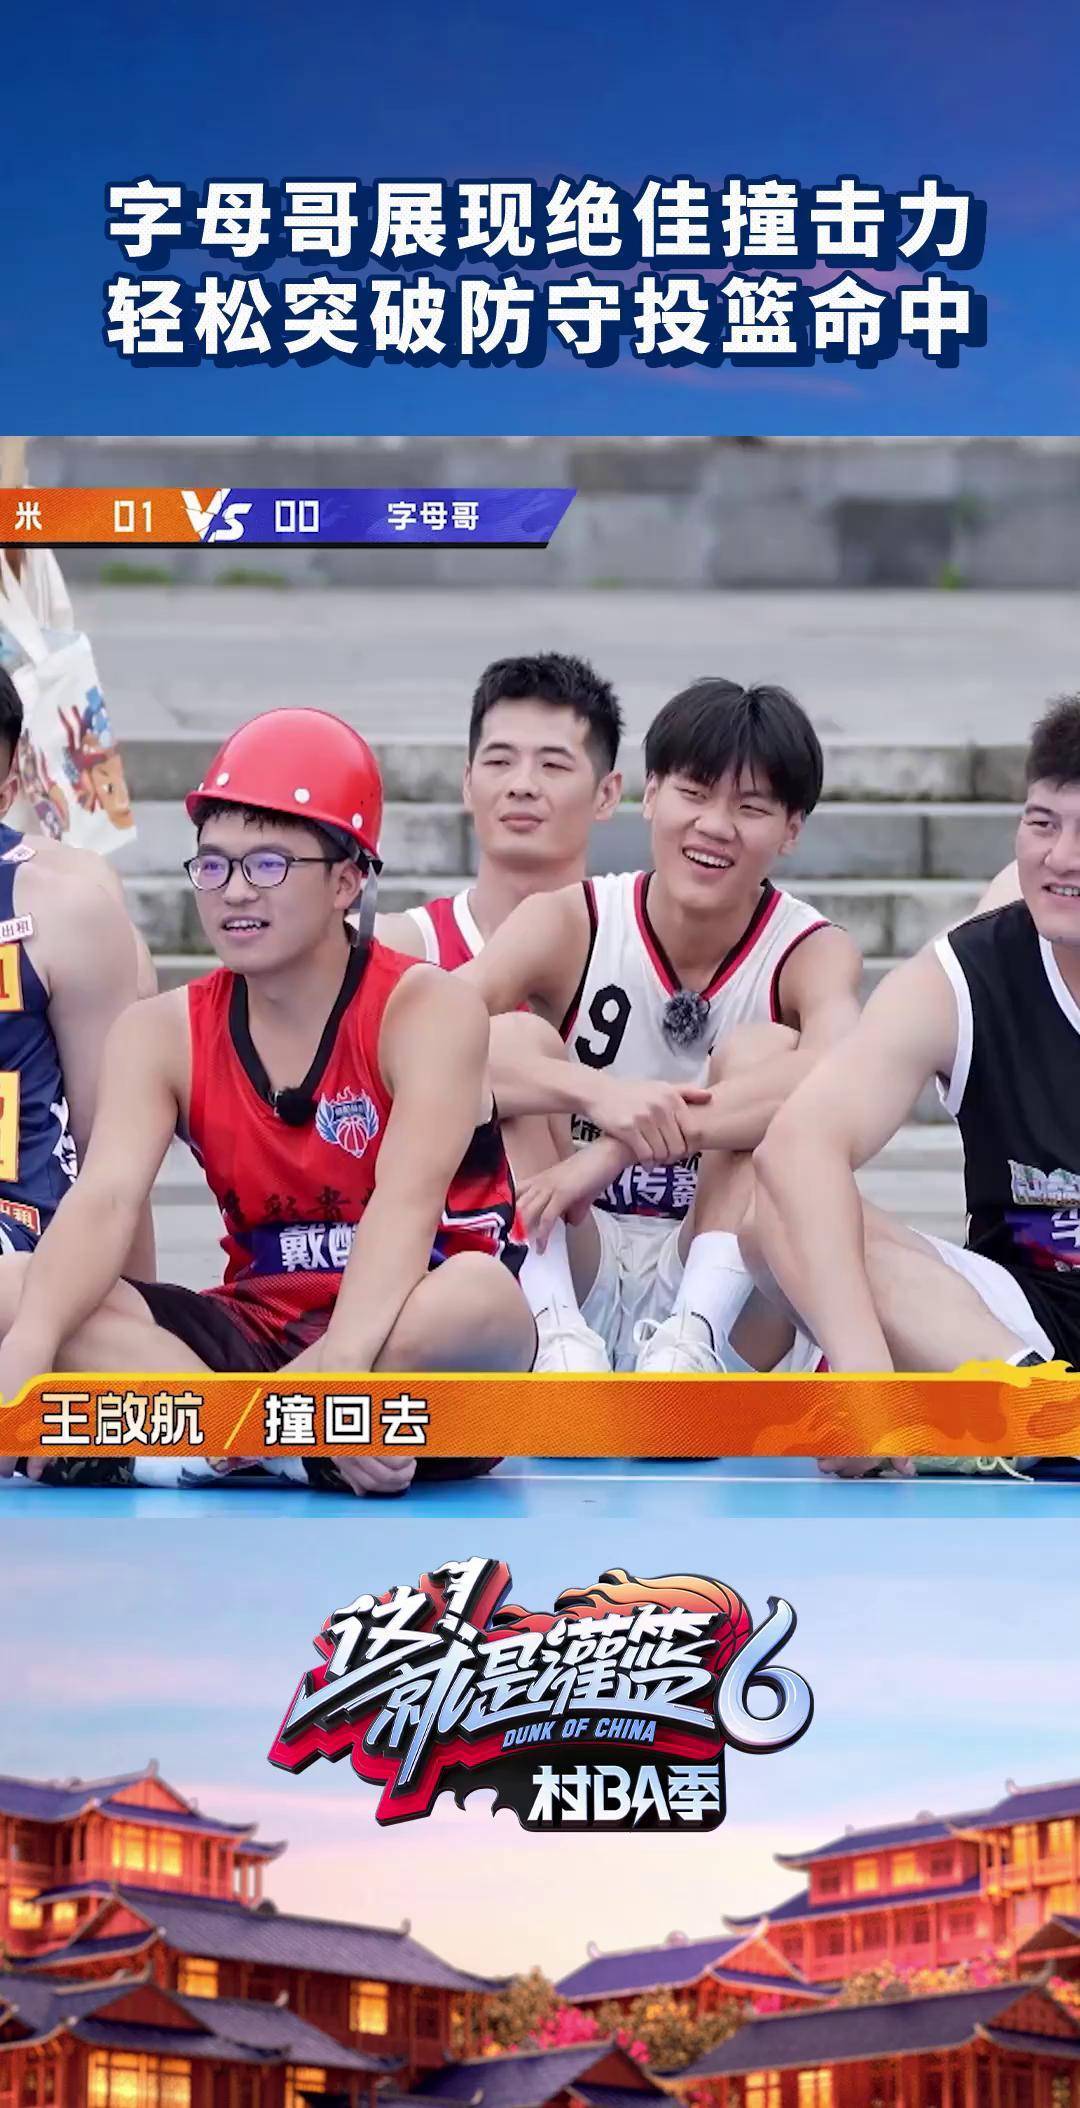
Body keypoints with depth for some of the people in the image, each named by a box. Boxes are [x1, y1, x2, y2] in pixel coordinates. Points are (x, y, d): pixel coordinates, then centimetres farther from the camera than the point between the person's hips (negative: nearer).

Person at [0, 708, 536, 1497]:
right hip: (258, 1332, 4)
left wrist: (341, 1361, -45)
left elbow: (408, 1198, -25)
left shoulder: (431, 1010, -9)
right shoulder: (163, 1034, 2)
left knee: (476, 1300, -39)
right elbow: (104, 1201, -15)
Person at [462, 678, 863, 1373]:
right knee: (518, 1039, -16)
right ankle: (560, 1339, -31)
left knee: (765, 1054, -19)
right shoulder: (571, 923, -4)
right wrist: (597, 1094, -39)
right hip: (566, 1283, 1)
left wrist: (622, 1145, -41)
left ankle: (687, 1344, -33)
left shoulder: (809, 954, -6)